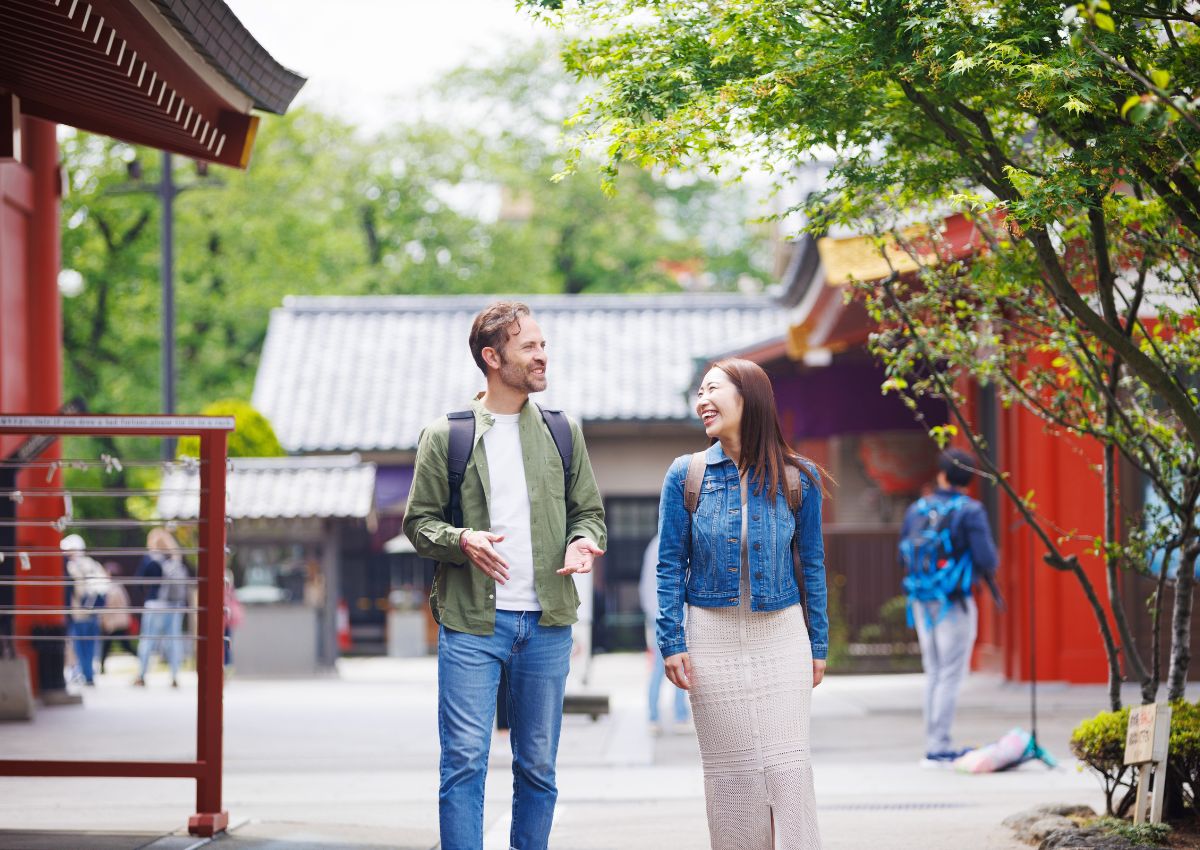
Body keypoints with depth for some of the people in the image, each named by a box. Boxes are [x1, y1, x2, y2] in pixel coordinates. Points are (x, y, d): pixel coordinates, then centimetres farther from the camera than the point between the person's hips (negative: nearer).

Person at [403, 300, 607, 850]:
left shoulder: (562, 432, 11)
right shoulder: (445, 436, 2)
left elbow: (589, 510, 17)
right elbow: (419, 520, 4)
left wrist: (582, 541, -6)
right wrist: (462, 540, -16)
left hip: (546, 623, 3)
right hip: (471, 620, -3)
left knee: (537, 767, 8)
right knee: (464, 762, -8)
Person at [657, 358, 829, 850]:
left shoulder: (797, 477, -1)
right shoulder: (686, 475, -1)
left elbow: (811, 564, 5)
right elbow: (671, 565, 1)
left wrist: (818, 644, 6)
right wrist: (672, 642, -5)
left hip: (782, 637, 0)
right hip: (713, 636, 0)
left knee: (787, 764, -4)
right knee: (730, 767, 4)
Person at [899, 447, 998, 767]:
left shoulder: (916, 510, 6)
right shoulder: (970, 511, -9)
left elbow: (904, 556, 12)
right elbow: (987, 558, -14)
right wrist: (988, 571, 8)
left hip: (922, 602, 5)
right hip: (954, 602, -5)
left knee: (934, 674, 14)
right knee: (951, 675, -2)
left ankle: (937, 744, 15)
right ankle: (938, 748, -6)